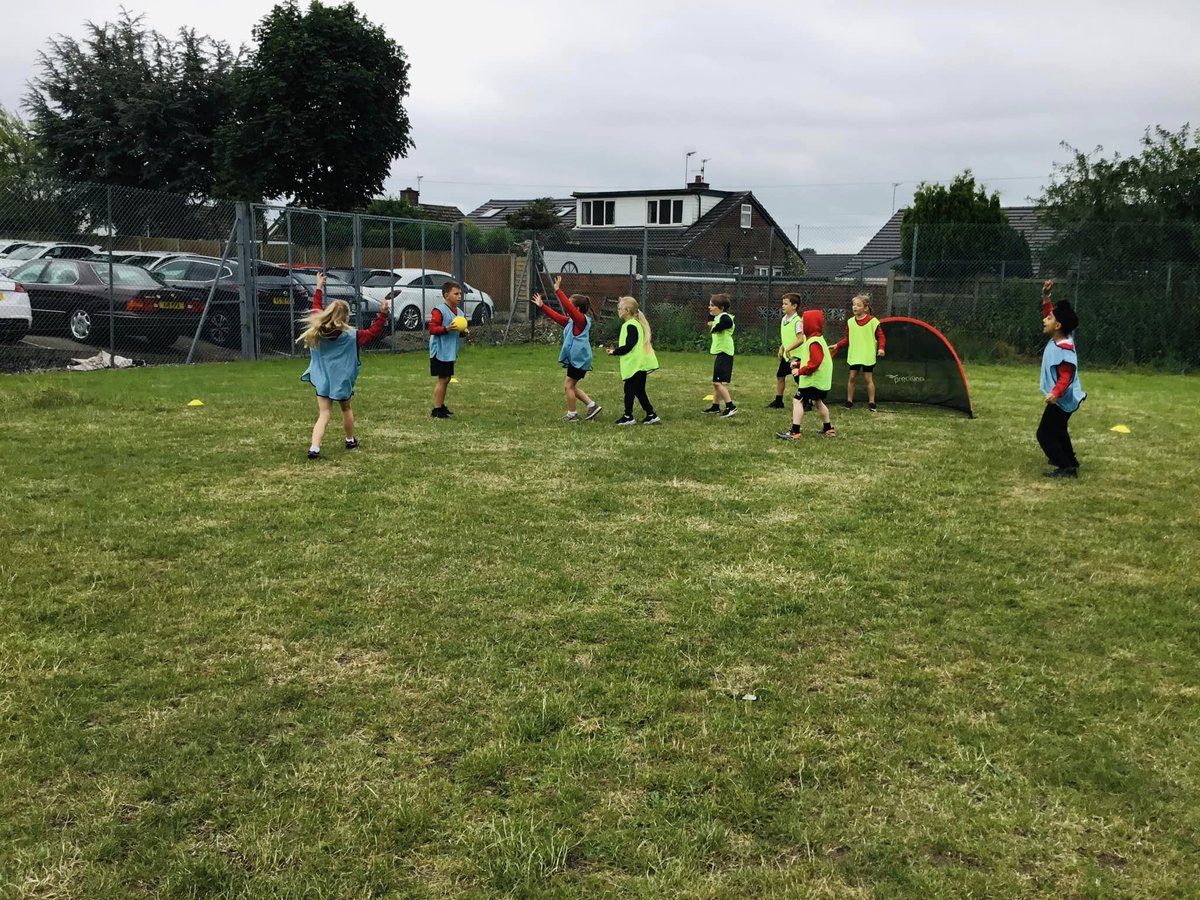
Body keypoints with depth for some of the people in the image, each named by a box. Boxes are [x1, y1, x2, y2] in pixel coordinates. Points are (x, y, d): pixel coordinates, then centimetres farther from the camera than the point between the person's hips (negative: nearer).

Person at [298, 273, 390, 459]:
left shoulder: (317, 330, -3)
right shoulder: (350, 335, -12)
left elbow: (316, 309, 14)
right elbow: (373, 332, -5)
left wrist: (319, 288, 25)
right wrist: (383, 313, -5)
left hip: (322, 380, 2)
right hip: (341, 381, -2)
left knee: (324, 415, -1)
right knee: (346, 409, 23)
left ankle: (314, 448, -18)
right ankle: (350, 441, 39)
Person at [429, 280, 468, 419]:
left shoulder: (458, 312, 12)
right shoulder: (439, 310, -15)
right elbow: (432, 329, -20)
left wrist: (463, 331, 2)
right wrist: (447, 329, -31)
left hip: (450, 352, 9)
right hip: (440, 351, -9)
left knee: (446, 379, 15)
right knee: (442, 379, -7)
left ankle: (441, 406, 26)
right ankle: (436, 410, -1)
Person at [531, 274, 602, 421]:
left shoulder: (582, 320, -14)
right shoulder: (570, 321, 13)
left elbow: (568, 307, -27)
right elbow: (556, 316, 18)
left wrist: (558, 291, -30)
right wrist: (542, 306, 13)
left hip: (580, 359, -10)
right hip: (575, 358, 10)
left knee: (568, 385, -2)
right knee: (571, 386, 16)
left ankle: (572, 415, 8)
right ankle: (593, 405, 17)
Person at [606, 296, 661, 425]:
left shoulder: (630, 326, -15)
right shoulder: (637, 323, 16)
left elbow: (629, 346, -21)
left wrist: (614, 352, -9)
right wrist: (616, 349, 12)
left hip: (635, 365, -10)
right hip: (640, 364, 10)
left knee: (629, 390, -1)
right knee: (639, 391, 14)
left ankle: (628, 417, 5)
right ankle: (651, 415, 15)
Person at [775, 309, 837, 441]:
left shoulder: (814, 342, -19)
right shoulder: (817, 339, 14)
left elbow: (815, 363, -26)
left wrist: (801, 371, -20)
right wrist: (798, 363, 10)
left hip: (813, 380, -11)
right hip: (821, 380, 11)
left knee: (797, 401, -10)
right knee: (817, 402, 25)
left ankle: (794, 432, -14)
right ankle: (828, 429, 36)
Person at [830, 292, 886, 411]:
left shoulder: (872, 321, -8)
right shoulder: (850, 322, 4)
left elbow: (881, 336, -4)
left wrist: (881, 347, -19)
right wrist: (837, 345, 5)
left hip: (868, 356, -4)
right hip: (854, 355, 4)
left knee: (868, 378, 1)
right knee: (852, 377, 6)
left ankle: (871, 403, 9)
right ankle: (849, 401, 15)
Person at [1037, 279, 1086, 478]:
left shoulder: (1064, 350, -28)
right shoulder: (1057, 339, -2)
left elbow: (1065, 378, -33)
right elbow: (1051, 312, 13)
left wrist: (1055, 393, -48)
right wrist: (1046, 296, 1)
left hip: (1062, 399, -11)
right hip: (1064, 398, 11)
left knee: (1045, 434, -10)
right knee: (1057, 430, 29)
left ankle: (1067, 468, -10)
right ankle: (1069, 460, 46)